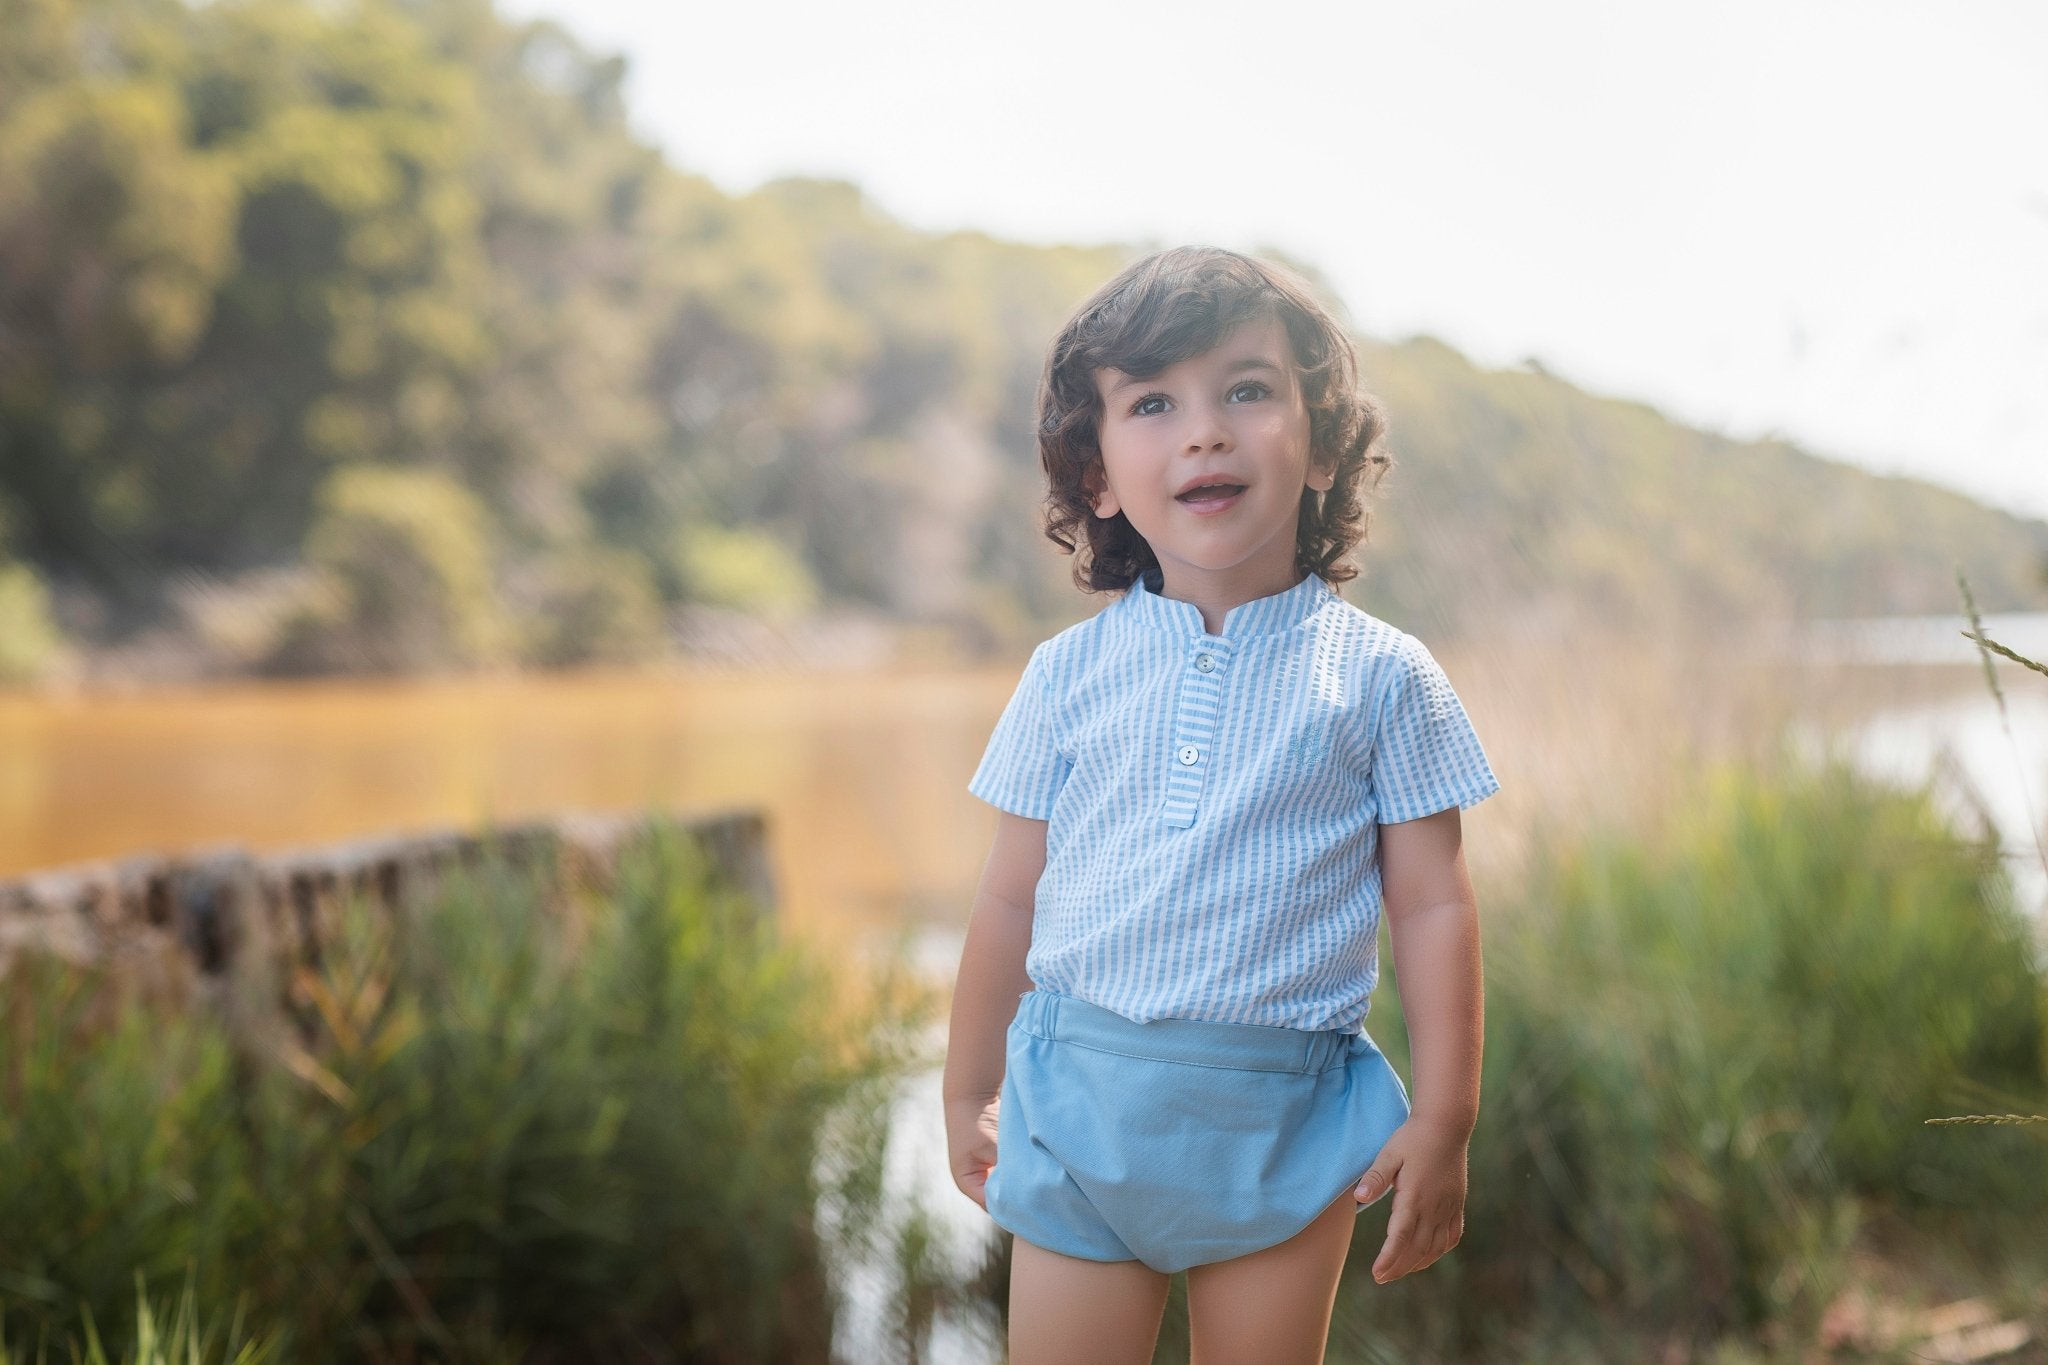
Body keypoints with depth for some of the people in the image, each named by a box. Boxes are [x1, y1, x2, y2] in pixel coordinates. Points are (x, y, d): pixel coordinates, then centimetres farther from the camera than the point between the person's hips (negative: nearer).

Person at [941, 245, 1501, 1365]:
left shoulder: (1380, 676, -2)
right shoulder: (1069, 675, 2)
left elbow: (1432, 907, -1)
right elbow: (1011, 902, 8)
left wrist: (1444, 1119, -3)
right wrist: (968, 1096, 13)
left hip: (1285, 1121, -1)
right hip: (1082, 1101, 1)